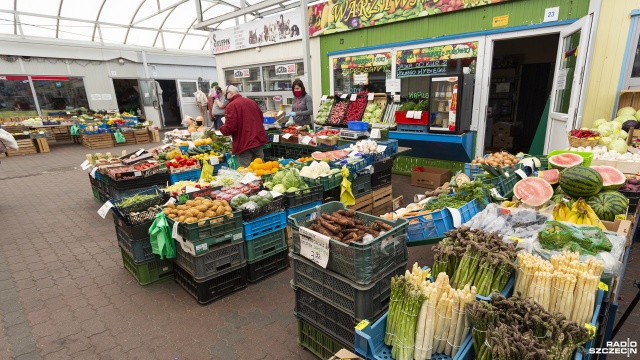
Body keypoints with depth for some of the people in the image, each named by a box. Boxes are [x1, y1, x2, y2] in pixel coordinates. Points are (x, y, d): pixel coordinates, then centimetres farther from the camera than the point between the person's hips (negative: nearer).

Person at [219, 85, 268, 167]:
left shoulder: (231, 106, -11)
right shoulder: (252, 102, 10)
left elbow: (229, 129, -16)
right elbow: (261, 119, 20)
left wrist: (222, 128, 4)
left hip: (244, 144, -7)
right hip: (258, 140, 7)